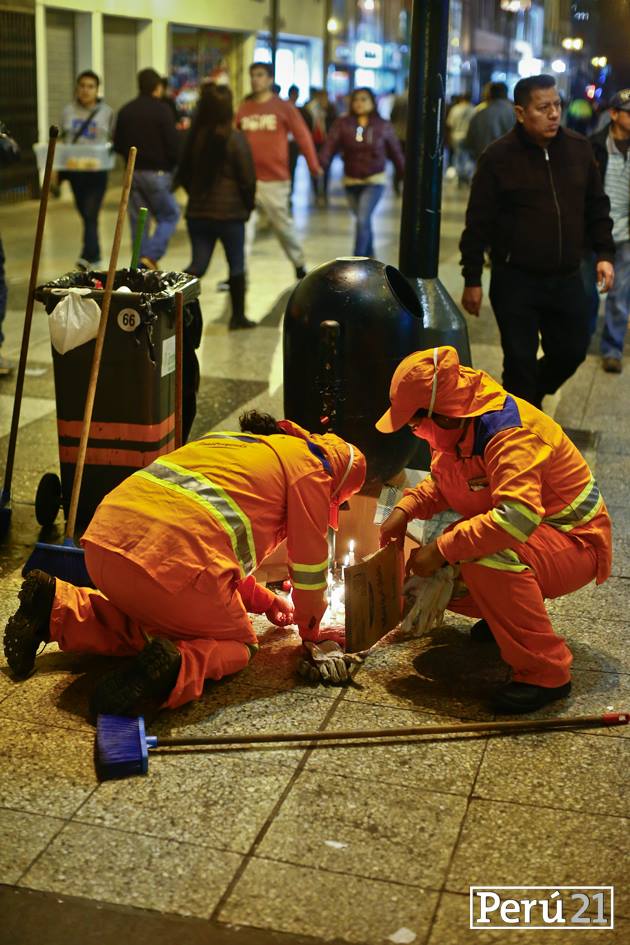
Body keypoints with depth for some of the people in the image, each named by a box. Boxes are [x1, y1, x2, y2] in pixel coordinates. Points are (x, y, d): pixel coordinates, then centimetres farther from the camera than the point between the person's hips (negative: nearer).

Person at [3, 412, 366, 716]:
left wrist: (265, 601, 41)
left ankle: (56, 607, 15)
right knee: (237, 644, 14)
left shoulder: (235, 444, 33)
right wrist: (311, 629, 28)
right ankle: (175, 666, -16)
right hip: (170, 563, -8)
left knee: (155, 618, 33)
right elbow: (310, 562, 12)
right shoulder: (311, 468, 10)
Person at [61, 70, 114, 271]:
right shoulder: (68, 111, 9)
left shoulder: (106, 112, 2)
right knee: (85, 215, 10)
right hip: (74, 170, 4)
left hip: (97, 170, -4)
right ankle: (95, 257, 23)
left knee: (91, 215, -13)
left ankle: (88, 257, -16)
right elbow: (63, 140, 15)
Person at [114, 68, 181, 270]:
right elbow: (173, 146, -12)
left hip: (132, 172, 5)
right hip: (157, 172, -5)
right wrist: (172, 165, 6)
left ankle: (140, 264, 10)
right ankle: (151, 255, -11)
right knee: (169, 215, 6)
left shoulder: (125, 111, 7)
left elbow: (117, 145, 11)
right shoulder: (162, 110, -9)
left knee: (138, 221, 10)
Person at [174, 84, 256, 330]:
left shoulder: (193, 137, 1)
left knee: (197, 265, 9)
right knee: (236, 265, 11)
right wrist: (248, 206, 6)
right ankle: (238, 317, 19)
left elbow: (183, 175, 10)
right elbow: (247, 179, -10)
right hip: (230, 212, -4)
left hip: (197, 211, 4)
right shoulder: (235, 139, -12)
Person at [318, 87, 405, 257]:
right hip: (351, 181, 3)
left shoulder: (383, 126, -2)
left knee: (363, 219, -15)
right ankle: (369, 257, 36)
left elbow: (395, 153, 4)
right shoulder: (342, 124, -2)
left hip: (374, 181, -3)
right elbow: (330, 146, -14)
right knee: (364, 221, 15)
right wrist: (320, 164, -32)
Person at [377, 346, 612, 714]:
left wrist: (441, 549, -38)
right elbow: (442, 483, 13)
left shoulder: (510, 433, -31)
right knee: (431, 577, -1)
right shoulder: (457, 423, -3)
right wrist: (406, 509, -7)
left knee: (488, 560, -39)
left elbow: (517, 517, -43)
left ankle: (547, 673, -25)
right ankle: (508, 613, 24)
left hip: (575, 542, -9)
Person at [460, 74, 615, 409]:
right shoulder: (499, 156, -8)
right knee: (520, 360, 0)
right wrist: (472, 279, -6)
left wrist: (604, 253, 5)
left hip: (567, 280, 4)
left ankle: (527, 396, 39)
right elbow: (478, 223, -6)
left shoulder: (578, 148, 4)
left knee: (571, 351, 12)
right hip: (516, 281, -4)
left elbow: (597, 206, 14)